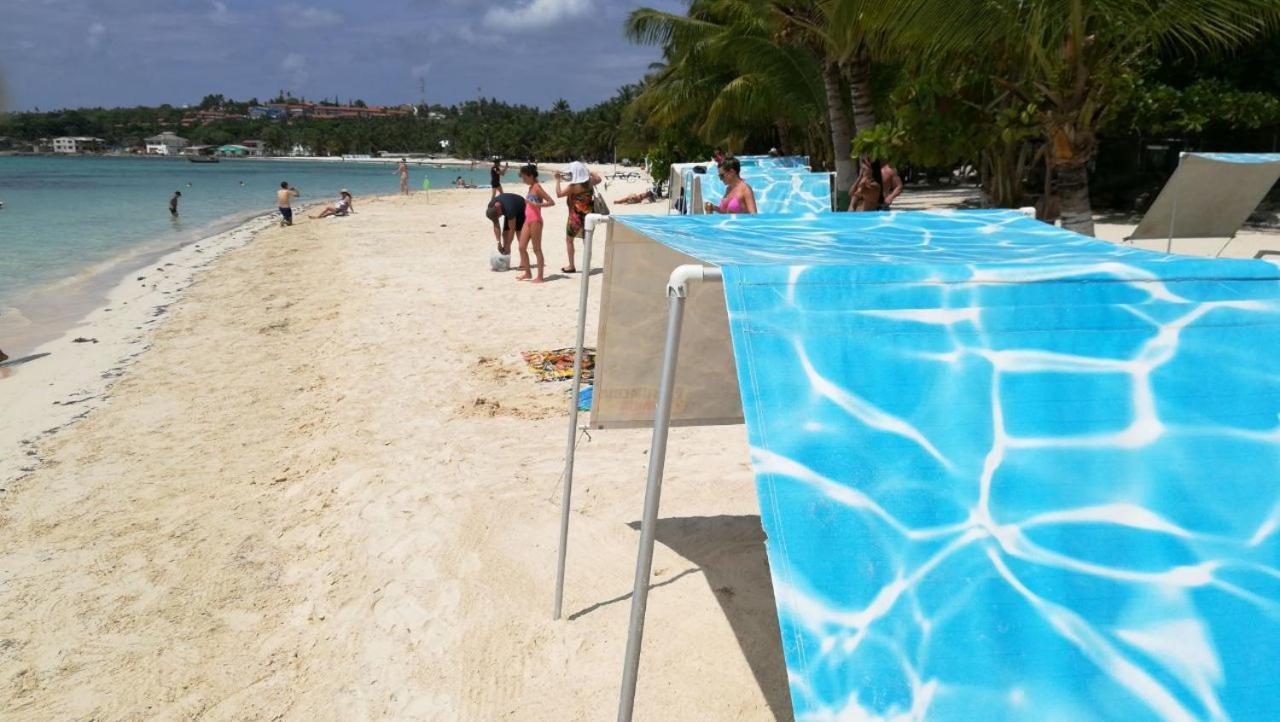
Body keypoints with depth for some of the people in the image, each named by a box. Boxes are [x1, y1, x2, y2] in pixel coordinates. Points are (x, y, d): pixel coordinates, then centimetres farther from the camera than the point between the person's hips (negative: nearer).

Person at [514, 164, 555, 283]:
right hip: (528, 220, 9)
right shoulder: (531, 188, 14)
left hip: (535, 221, -9)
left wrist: (537, 205, -24)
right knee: (522, 247, 9)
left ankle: (540, 276, 2)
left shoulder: (537, 187, -11)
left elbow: (551, 202, -16)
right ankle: (527, 273, 20)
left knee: (537, 249, -3)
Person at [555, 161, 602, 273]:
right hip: (588, 215, 5)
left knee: (569, 240, 12)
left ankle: (571, 266, 14)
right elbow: (599, 179, 18)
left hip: (576, 217, -5)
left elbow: (559, 194, -17)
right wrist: (589, 172, 21)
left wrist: (558, 180, -10)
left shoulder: (573, 186, -20)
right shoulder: (590, 182, -3)